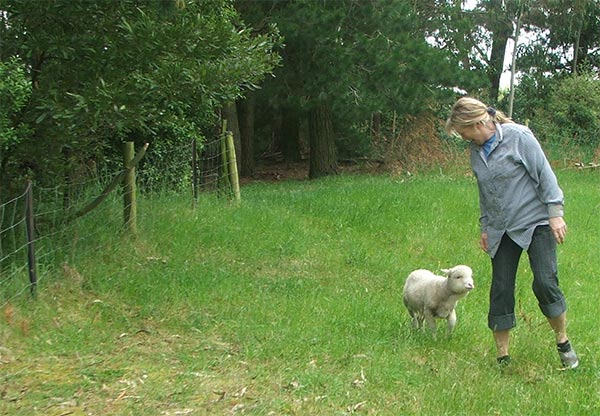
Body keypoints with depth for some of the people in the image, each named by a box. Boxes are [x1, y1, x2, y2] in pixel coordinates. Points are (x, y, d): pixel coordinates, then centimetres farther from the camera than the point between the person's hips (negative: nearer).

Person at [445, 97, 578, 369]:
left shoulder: (518, 137, -10)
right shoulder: (476, 150, 8)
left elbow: (544, 174, -9)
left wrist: (555, 213, -12)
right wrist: (485, 227, 20)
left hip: (535, 223, -5)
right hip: (502, 231, 6)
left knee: (545, 282, -13)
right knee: (501, 290, 1)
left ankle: (563, 341, 10)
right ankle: (502, 355, 10)